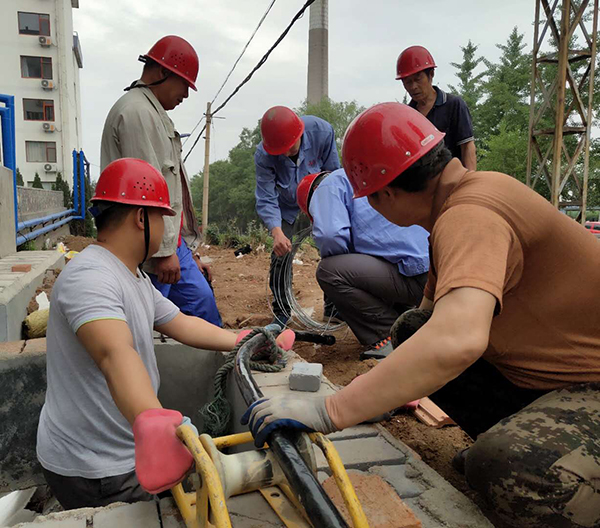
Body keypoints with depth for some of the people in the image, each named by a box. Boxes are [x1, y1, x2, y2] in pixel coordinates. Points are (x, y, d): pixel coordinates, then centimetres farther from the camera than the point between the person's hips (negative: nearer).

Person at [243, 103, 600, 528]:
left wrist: (329, 411, -40)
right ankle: (512, 436, 8)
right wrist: (389, 388, 19)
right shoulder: (473, 187, 3)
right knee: (412, 329, 0)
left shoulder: (471, 215, -27)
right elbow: (439, 310, 15)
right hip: (548, 368, 9)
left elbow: (457, 341, -45)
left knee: (508, 472, -35)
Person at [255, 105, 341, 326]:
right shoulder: (263, 156, -28)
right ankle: (282, 312, 9)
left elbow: (334, 173, -15)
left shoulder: (321, 131, -27)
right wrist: (276, 232, -44)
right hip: (288, 210, -1)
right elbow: (266, 199, -28)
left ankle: (333, 308, 16)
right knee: (281, 255, -11)